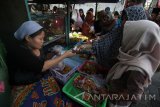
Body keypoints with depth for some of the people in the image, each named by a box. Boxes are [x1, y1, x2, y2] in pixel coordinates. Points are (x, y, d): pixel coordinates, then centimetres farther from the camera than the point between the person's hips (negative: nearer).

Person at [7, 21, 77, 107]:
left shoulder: (36, 47, 0)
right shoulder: (17, 51, -21)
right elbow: (41, 67, -25)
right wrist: (64, 55, -22)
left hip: (42, 79, 5)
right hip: (25, 87, -5)